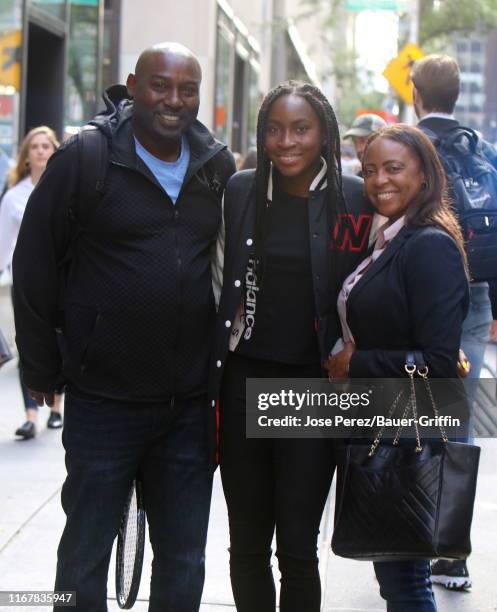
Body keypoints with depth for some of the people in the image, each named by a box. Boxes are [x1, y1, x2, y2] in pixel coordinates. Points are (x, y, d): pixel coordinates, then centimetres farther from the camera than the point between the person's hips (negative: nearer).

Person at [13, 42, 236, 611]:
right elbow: (34, 266, -3)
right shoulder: (85, 159, -6)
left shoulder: (218, 167, 5)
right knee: (85, 559, 9)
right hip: (102, 400, -3)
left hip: (190, 405, 4)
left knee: (184, 563, 13)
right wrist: (42, 369, -2)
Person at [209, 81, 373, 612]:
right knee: (247, 543, 10)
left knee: (297, 548, 0)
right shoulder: (240, 191, 3)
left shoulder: (354, 200, -4)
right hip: (244, 381, 3)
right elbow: (226, 283, 11)